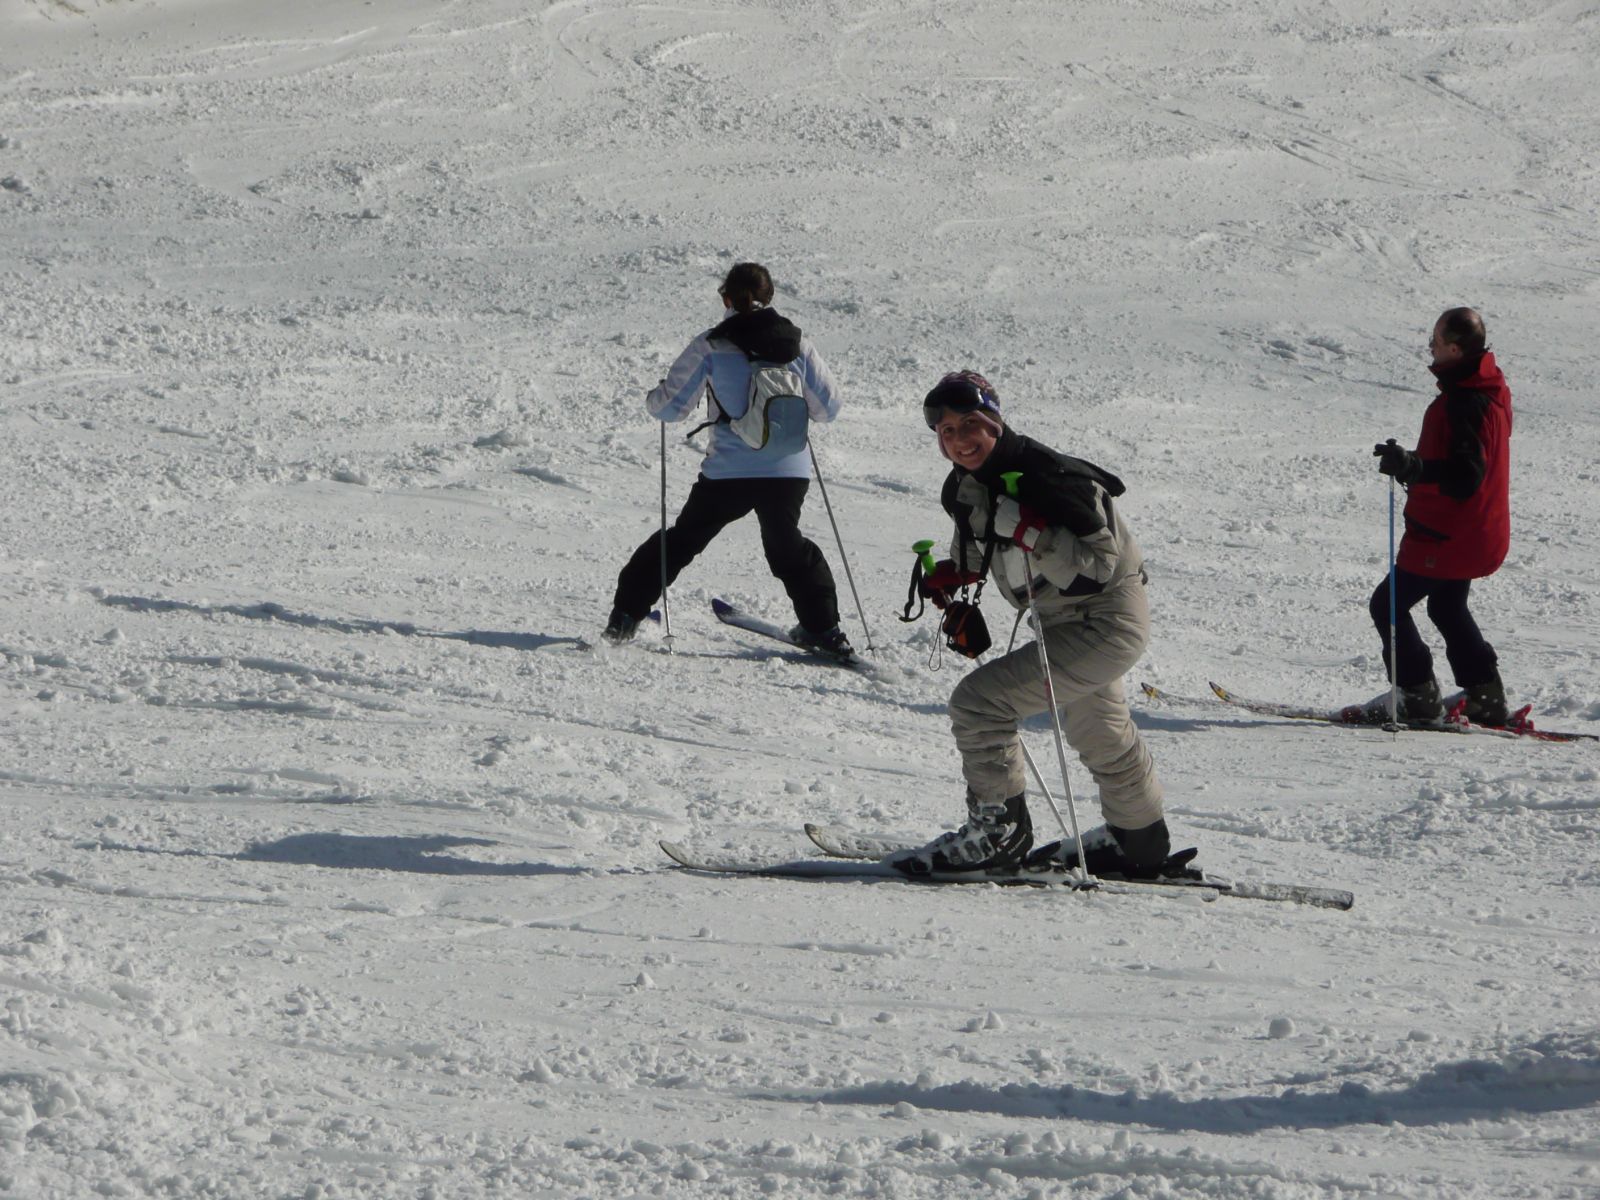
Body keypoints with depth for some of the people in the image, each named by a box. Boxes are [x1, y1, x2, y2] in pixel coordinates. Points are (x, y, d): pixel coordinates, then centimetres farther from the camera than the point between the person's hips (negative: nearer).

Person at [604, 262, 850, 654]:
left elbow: (669, 407, -3)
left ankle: (626, 614, 16)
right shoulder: (798, 343, 2)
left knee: (682, 540, 16)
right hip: (790, 473, 2)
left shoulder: (711, 346, -6)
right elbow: (828, 407, 9)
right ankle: (823, 628, 26)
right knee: (787, 545, 26)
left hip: (728, 473, -2)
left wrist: (655, 396, 21)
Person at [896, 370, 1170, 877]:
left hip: (1107, 624, -10)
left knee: (978, 701, -20)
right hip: (1062, 623, 10)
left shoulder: (1052, 478, -29)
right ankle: (1141, 843, 52)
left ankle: (1000, 830, -7)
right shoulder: (965, 488, -4)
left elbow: (1095, 569, -31)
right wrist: (954, 573, 0)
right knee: (1098, 736, 29)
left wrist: (1031, 532, -41)